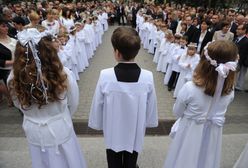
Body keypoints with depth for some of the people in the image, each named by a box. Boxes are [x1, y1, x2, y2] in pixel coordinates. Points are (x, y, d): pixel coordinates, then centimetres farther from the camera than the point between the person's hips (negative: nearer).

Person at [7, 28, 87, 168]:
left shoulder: (14, 79, -19)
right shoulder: (64, 74, -26)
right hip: (60, 131, -2)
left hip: (34, 133, 3)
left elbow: (19, 105, 0)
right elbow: (73, 104, -10)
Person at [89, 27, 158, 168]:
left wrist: (97, 124, 6)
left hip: (113, 132, -1)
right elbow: (151, 105, -8)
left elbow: (97, 104, -13)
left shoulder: (105, 75, -26)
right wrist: (148, 122, 11)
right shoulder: (147, 76, -22)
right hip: (135, 131, 1)